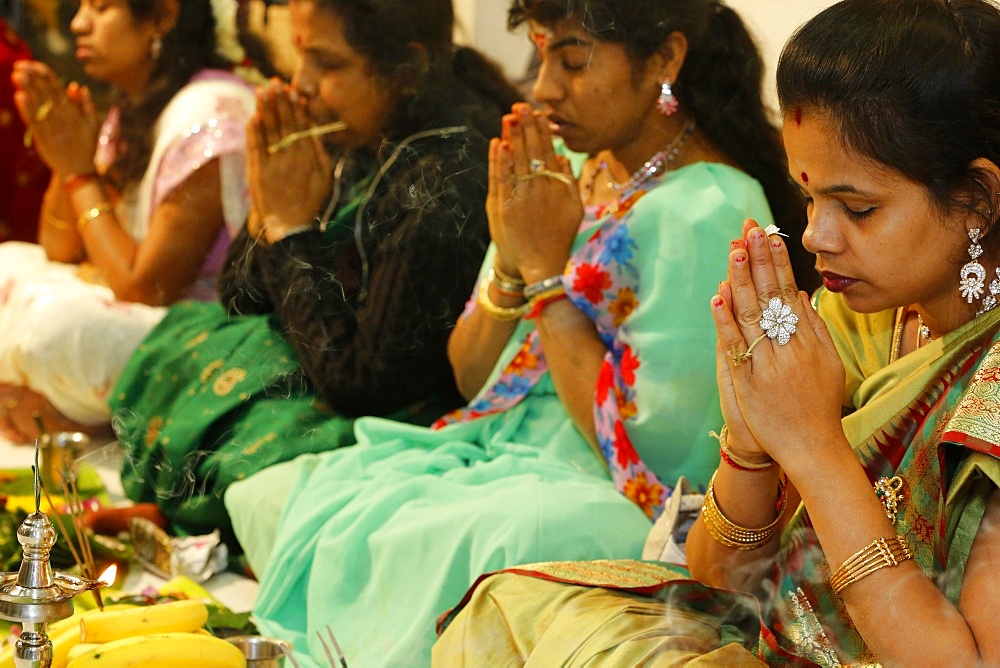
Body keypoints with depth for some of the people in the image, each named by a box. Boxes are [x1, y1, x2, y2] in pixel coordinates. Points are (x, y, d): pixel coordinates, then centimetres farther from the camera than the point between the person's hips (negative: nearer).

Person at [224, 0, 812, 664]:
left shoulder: (707, 213, -17)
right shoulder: (561, 168, 8)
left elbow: (640, 447, -22)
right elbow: (471, 376, 12)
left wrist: (547, 270, -17)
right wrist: (513, 263, -8)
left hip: (592, 502, -9)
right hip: (494, 451, 9)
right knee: (264, 500, -1)